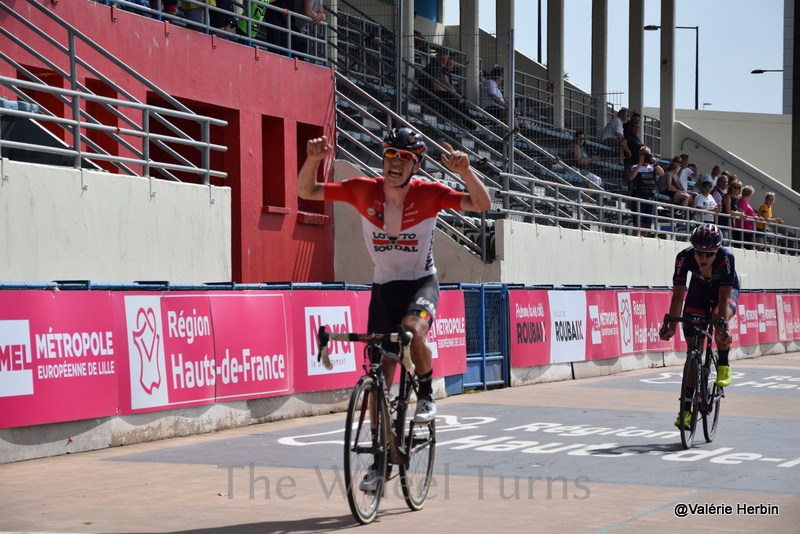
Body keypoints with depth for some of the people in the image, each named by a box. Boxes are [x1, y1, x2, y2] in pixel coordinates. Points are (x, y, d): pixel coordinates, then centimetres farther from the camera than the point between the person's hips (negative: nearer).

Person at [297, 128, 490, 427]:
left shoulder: (428, 193, -14)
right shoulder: (363, 190, -9)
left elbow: (482, 204, -20)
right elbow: (306, 191, -8)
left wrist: (464, 171, -37)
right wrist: (313, 160, -27)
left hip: (421, 283, -2)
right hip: (383, 287, 2)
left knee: (413, 333, -34)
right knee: (380, 372, 1)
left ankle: (426, 395, -7)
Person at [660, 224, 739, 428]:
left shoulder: (726, 258, -36)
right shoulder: (684, 257, -31)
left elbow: (723, 298, -36)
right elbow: (678, 295, -26)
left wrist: (722, 328, -44)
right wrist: (671, 326, -33)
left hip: (727, 289, -2)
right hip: (699, 289, 2)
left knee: (719, 317, -35)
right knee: (692, 343, -6)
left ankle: (723, 365, -8)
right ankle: (687, 406, -1)